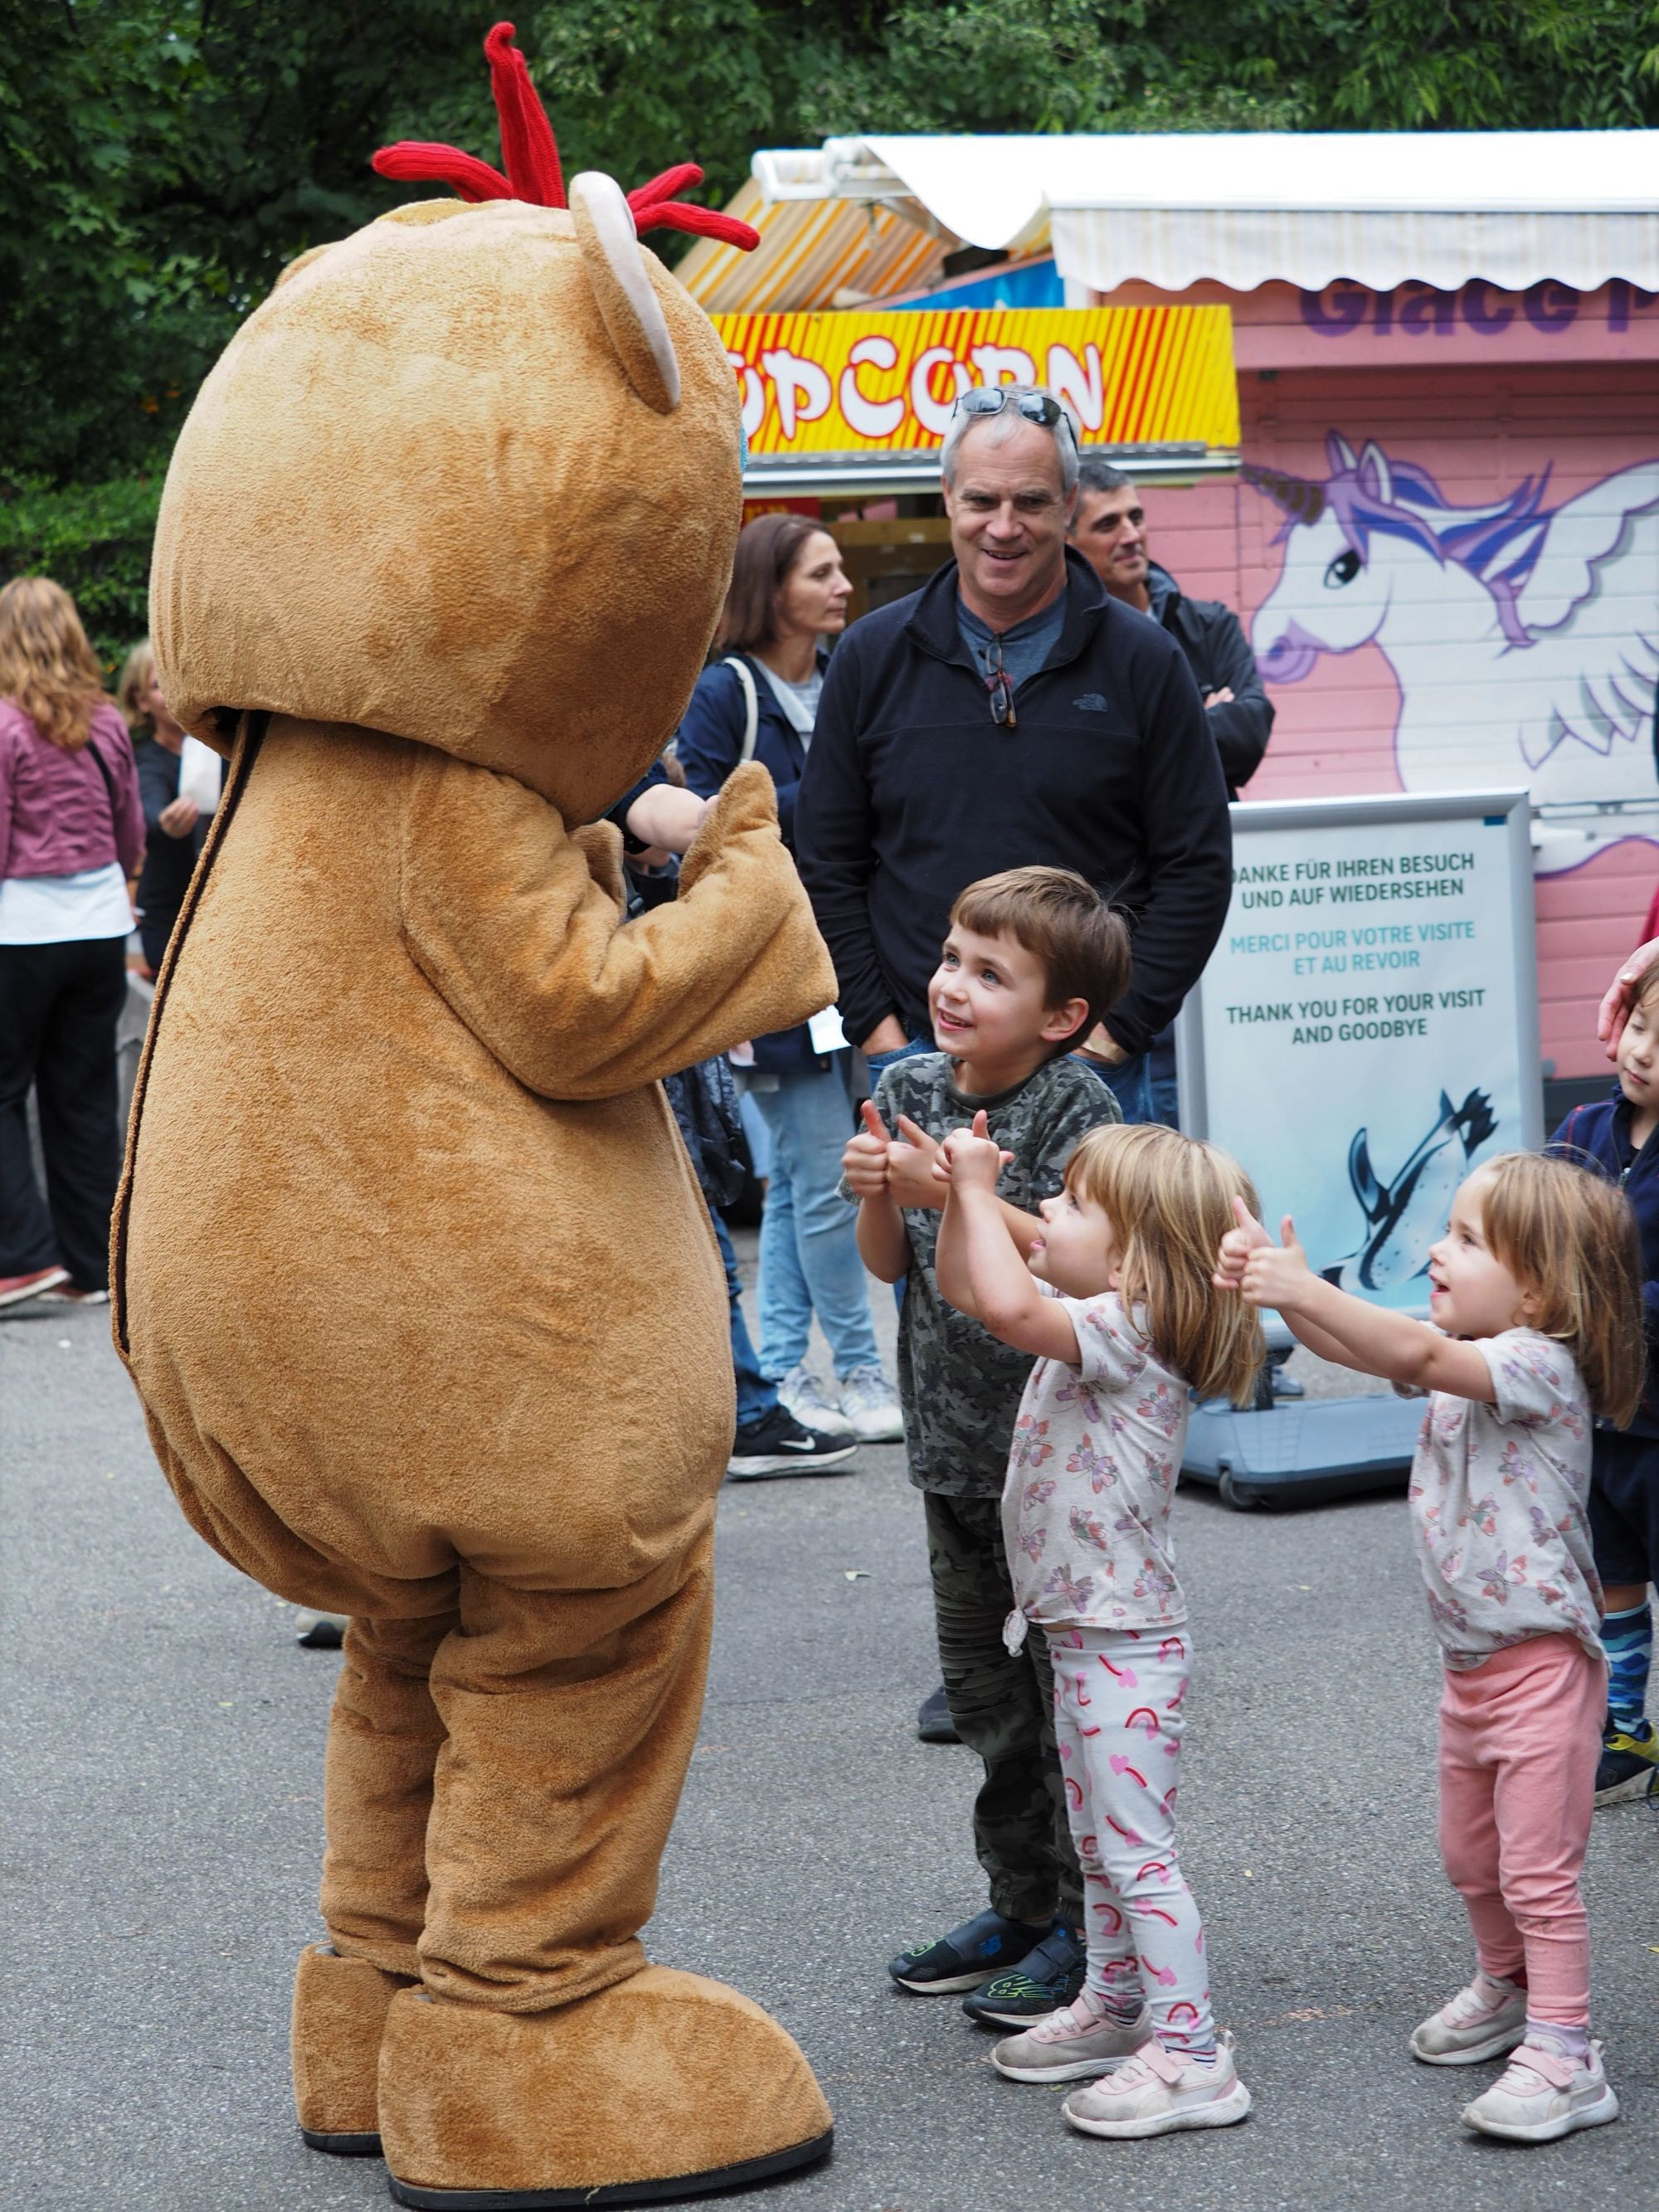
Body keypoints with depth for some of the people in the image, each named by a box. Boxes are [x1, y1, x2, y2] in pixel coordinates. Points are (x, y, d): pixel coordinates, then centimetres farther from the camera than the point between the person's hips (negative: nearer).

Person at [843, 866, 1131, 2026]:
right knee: (981, 1674, 14)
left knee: (1069, 1675, -1)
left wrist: (956, 1190, -25)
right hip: (954, 1431, 7)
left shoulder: (1076, 1103, -14)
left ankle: (1087, 1924, 9)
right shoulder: (912, 1086, 4)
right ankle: (1022, 1903, 27)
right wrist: (877, 1194, -12)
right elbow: (892, 1264, 8)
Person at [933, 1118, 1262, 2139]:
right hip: (1083, 1633, 10)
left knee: (1138, 1848, -7)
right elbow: (969, 1288, 19)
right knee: (1101, 1845, 21)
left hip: (1128, 1643, -10)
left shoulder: (1124, 1332, -22)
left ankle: (1191, 2055, -3)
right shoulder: (1091, 1321, 7)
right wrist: (964, 1194, 4)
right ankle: (1115, 2007, 34)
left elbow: (1008, 1303, -39)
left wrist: (978, 1190, -26)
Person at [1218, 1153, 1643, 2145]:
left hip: (1542, 1662, -9)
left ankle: (1565, 2059, 1)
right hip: (1471, 1662, 9)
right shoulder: (1468, 1355, 5)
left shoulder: (1541, 1364, -22)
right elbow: (1358, 1347, 1)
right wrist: (1280, 1282, -16)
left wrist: (1304, 1287, -40)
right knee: (1471, 1856, 22)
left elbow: (1417, 1355, -36)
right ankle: (1507, 1989, 42)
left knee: (1538, 1870, -5)